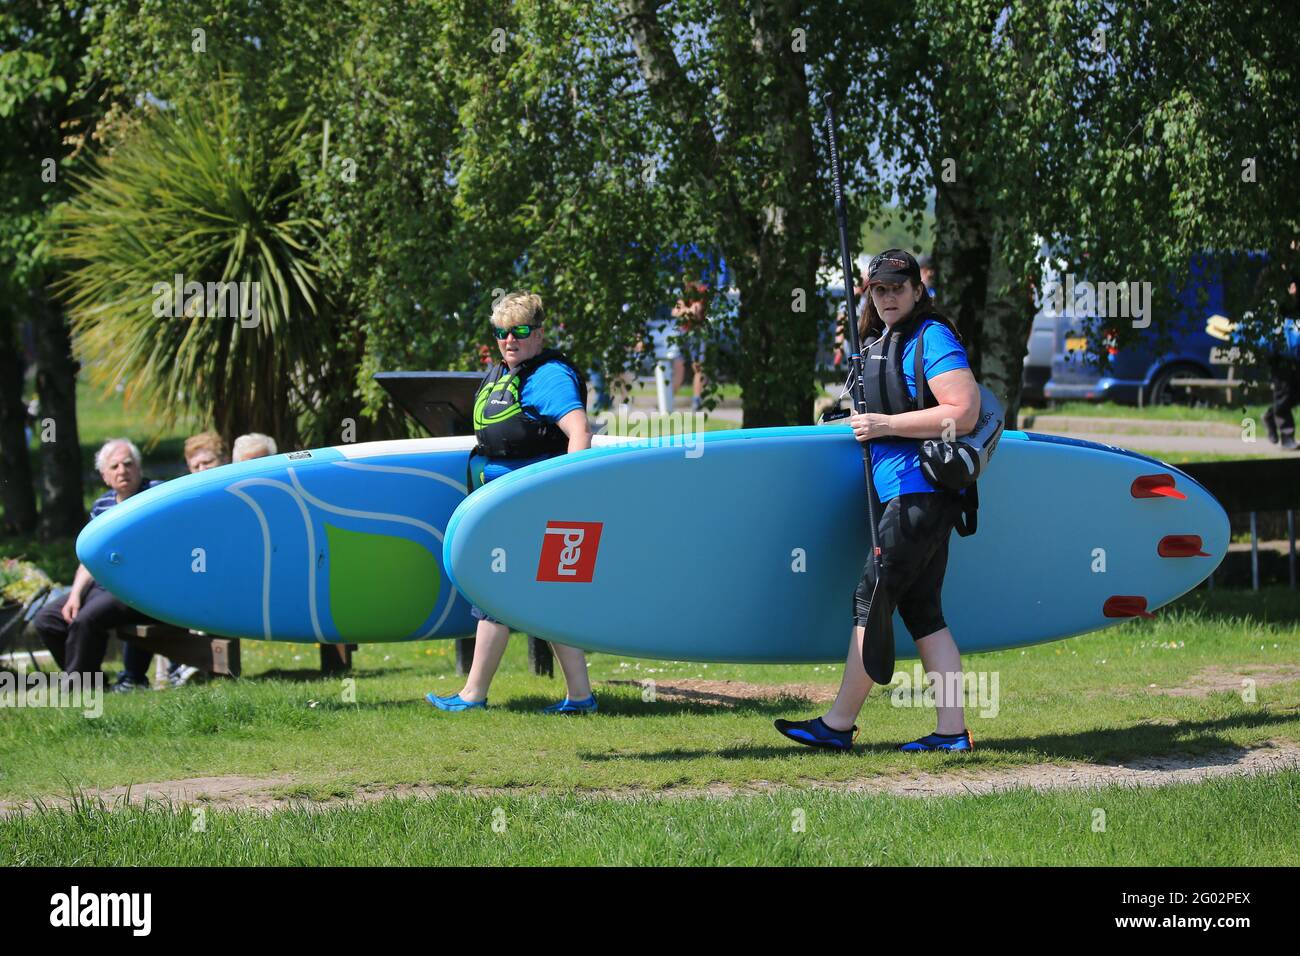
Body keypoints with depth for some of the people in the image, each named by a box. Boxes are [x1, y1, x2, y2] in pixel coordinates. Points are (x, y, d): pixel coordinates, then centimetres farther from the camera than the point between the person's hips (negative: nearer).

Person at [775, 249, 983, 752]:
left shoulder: (932, 338, -10)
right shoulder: (877, 343, 19)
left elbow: (964, 413, -20)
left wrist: (887, 424, -19)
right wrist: (863, 423, 13)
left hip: (918, 494, -10)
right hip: (905, 495, 10)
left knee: (872, 599, -7)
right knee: (923, 612, 7)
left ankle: (838, 724, -2)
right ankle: (952, 730, 6)